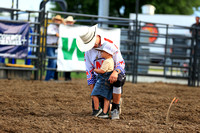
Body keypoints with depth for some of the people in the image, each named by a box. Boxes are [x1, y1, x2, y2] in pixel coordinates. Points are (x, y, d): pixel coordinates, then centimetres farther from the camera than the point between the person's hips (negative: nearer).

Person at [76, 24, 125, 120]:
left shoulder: (109, 44, -18)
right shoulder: (88, 50, -3)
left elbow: (121, 62, -19)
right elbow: (89, 69, 2)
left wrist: (115, 72, -41)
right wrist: (92, 87, -6)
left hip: (113, 74, -4)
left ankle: (115, 109, -21)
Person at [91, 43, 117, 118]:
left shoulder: (107, 61, -15)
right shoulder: (111, 60, 17)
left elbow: (102, 71, -19)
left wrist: (95, 70, -2)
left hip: (103, 81, -10)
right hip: (108, 83, 10)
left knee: (95, 94, -8)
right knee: (106, 98, 4)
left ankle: (97, 109, -5)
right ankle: (105, 112, 2)